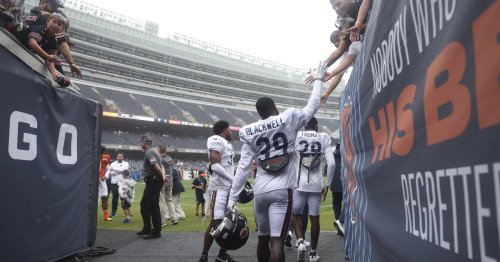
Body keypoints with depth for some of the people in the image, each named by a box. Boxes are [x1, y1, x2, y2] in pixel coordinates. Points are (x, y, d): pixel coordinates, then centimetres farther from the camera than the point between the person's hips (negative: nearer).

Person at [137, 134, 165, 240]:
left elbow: (157, 167, -25)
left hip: (153, 182, -11)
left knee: (153, 206, -6)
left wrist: (161, 177, -11)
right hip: (151, 182, 11)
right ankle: (147, 229, 29)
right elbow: (161, 167, 16)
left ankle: (156, 231, 0)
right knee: (144, 204, 19)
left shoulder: (149, 152, -14)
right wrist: (163, 176, 2)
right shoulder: (154, 151, 18)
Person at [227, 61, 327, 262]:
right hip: (282, 190, -3)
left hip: (260, 191, 4)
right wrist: (318, 80, 24)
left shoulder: (249, 132, 6)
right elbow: (312, 107, 12)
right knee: (277, 241, -8)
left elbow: (243, 167, 3)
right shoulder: (289, 118, -1)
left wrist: (233, 196, 7)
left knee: (263, 238, 18)